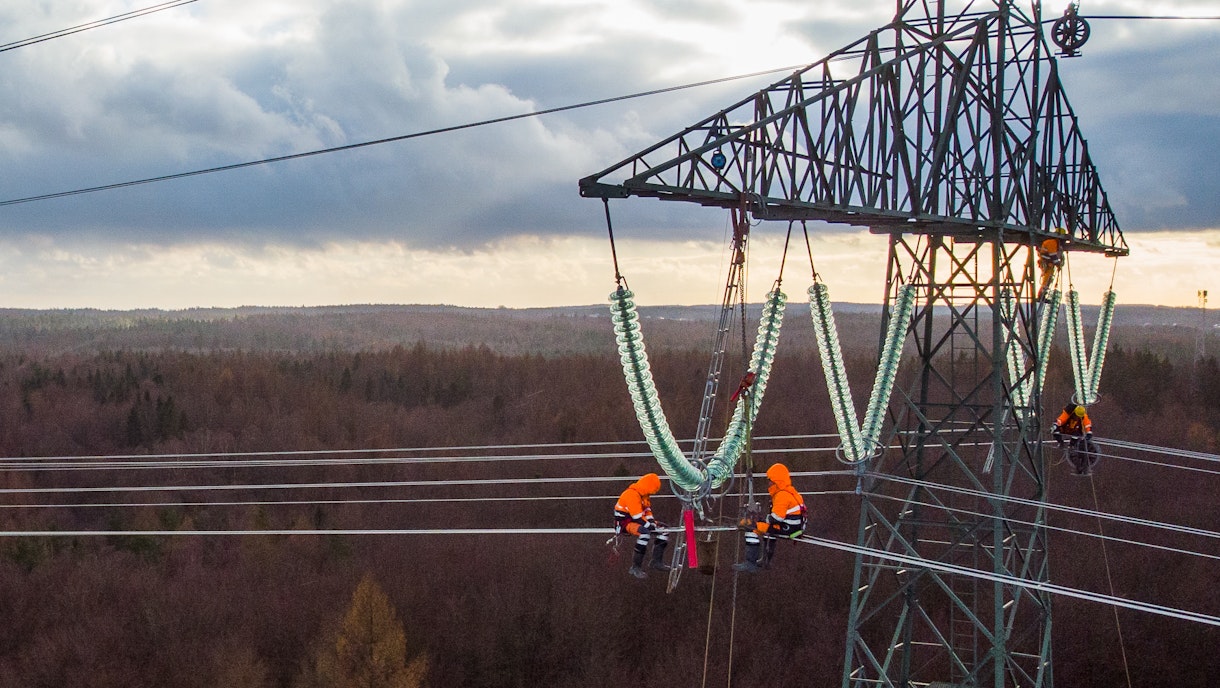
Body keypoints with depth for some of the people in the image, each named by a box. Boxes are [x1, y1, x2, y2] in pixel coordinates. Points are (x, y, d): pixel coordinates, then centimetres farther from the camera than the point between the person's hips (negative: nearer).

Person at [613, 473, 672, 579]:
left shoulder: (644, 495, 9)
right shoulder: (632, 494, -24)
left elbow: (647, 512, 14)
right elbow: (637, 517, -27)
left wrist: (653, 523, -2)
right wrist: (650, 526, -21)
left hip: (637, 522, 10)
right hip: (624, 523, -10)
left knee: (662, 533, 5)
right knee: (645, 533, -38)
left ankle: (657, 562, 14)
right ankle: (636, 568, -31)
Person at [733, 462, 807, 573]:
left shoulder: (782, 495, -18)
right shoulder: (791, 492, 15)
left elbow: (777, 517, -23)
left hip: (788, 529, -11)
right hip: (796, 528, 11)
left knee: (753, 529, -14)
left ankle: (750, 564, -18)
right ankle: (766, 560, 47)